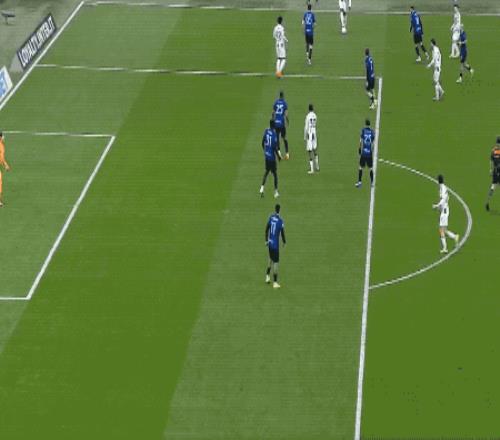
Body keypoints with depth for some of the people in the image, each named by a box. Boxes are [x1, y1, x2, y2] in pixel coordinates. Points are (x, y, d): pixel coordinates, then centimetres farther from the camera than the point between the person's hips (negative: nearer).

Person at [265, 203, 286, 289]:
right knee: (275, 262, -2)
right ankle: (275, 282, 0)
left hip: (270, 242, 6)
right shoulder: (280, 221, -18)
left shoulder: (271, 217, -1)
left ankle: (268, 276, 31)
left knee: (271, 258, 27)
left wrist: (266, 240, 16)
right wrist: (284, 242, 6)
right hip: (275, 244, -6)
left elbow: (267, 229, 6)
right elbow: (282, 233, -12)